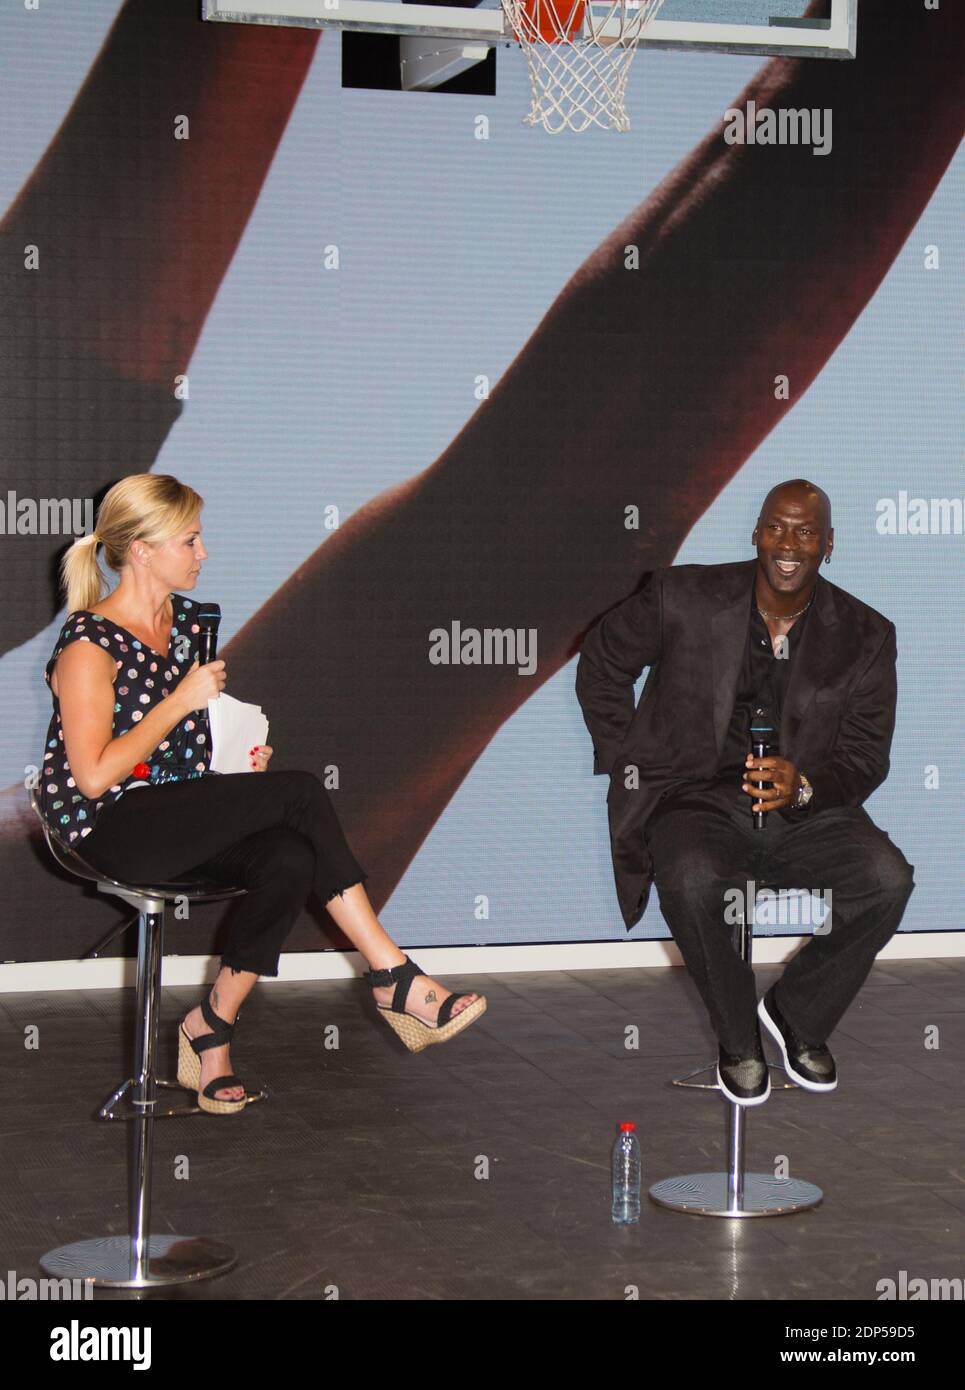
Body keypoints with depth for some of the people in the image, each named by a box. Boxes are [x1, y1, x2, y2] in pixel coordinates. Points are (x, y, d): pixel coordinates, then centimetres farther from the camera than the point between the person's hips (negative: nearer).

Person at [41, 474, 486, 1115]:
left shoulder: (186, 618, 12)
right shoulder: (89, 646, -12)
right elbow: (95, 775, -19)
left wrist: (240, 748, 6)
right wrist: (181, 701, -17)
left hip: (183, 816, 8)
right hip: (110, 829, -8)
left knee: (291, 860, -26)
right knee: (302, 793, -24)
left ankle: (211, 1030, -15)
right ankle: (396, 980, -15)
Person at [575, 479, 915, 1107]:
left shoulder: (865, 636, 1)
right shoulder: (683, 597, -3)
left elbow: (867, 755, 1)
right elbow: (601, 665, 12)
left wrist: (802, 783, -21)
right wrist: (629, 767, 5)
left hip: (806, 810, 2)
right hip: (697, 798, -2)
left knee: (888, 878, -26)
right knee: (692, 880, -36)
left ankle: (799, 1016, 2)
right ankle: (739, 1036, -8)